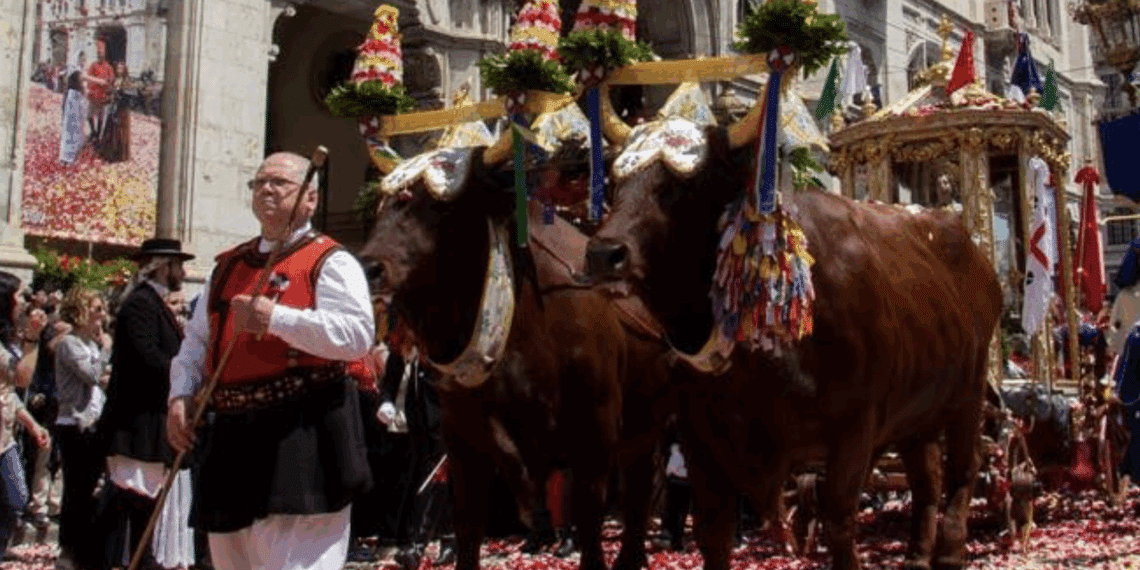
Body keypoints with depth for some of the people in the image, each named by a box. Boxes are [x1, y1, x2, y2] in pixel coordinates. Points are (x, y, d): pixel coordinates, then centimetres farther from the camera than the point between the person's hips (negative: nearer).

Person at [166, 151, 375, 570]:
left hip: (301, 438, -7)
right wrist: (180, 395, 5)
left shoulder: (330, 262, -2)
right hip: (230, 439, 8)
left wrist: (276, 318, -23)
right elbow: (196, 342, 23)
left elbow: (357, 336, -17)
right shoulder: (228, 267, 19)